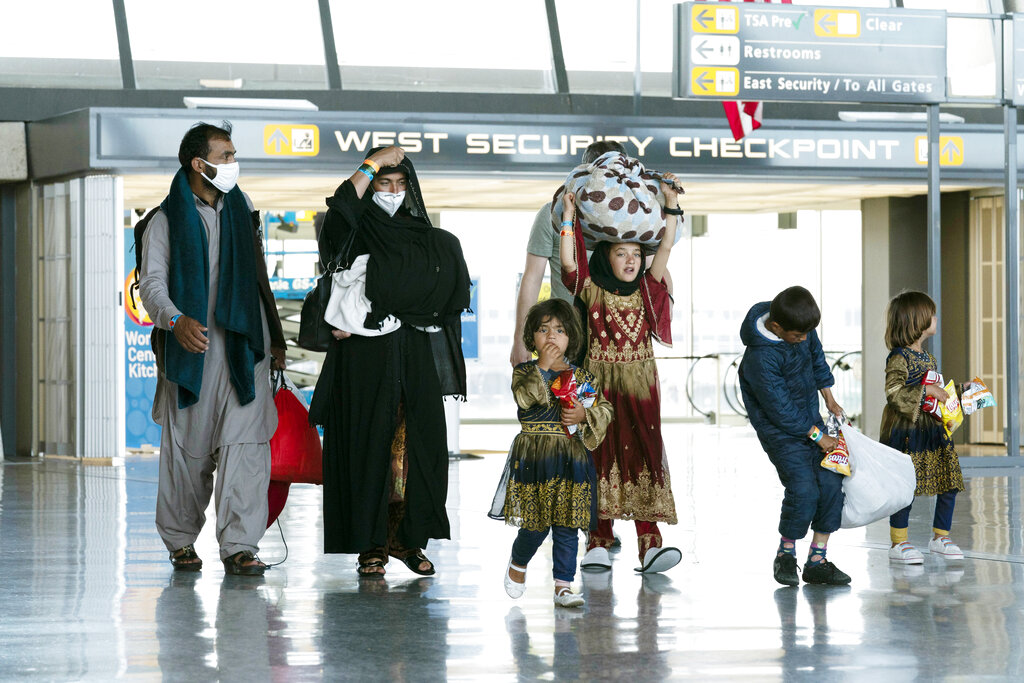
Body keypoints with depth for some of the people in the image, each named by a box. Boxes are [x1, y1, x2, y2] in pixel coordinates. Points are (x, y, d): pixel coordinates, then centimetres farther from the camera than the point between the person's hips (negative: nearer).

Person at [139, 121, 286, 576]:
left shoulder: (240, 212, 17)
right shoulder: (167, 222, 3)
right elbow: (152, 283, -5)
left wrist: (273, 339, 23)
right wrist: (176, 320, -25)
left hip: (243, 350, 3)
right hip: (190, 349, -3)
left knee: (245, 444, -10)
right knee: (186, 448, 2)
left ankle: (240, 546, -13)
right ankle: (181, 540, 16)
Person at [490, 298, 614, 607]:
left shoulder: (580, 377, 8)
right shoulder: (525, 371, 2)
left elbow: (604, 408, 8)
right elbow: (524, 397, -17)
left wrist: (584, 415, -10)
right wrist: (543, 368, -21)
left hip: (571, 459, 2)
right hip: (533, 459, -2)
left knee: (567, 527, 1)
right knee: (536, 525, 1)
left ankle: (563, 586, 6)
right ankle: (518, 565, 30)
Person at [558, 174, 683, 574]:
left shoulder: (646, 292, 8)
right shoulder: (592, 292, 1)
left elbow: (665, 248, 4)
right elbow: (568, 262, -11)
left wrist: (671, 202, 0)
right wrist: (570, 215, -10)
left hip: (639, 389, 2)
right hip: (599, 389, -2)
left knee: (645, 457, -6)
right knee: (601, 458, 0)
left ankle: (649, 541, -11)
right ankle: (599, 541, 4)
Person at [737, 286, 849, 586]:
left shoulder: (800, 327, -6)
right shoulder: (760, 358, -28)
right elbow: (781, 409, -22)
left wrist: (829, 400, 19)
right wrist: (817, 437, -15)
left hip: (810, 419, 7)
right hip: (780, 429, -7)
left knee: (831, 483, -3)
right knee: (803, 488, -19)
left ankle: (817, 560, 4)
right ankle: (785, 555, 4)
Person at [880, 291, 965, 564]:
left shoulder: (927, 357, 15)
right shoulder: (899, 358, -13)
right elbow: (894, 392, -22)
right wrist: (927, 390, -25)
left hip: (933, 429, 9)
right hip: (906, 432, -8)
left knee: (949, 484, 6)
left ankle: (940, 537, 20)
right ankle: (898, 544, 5)